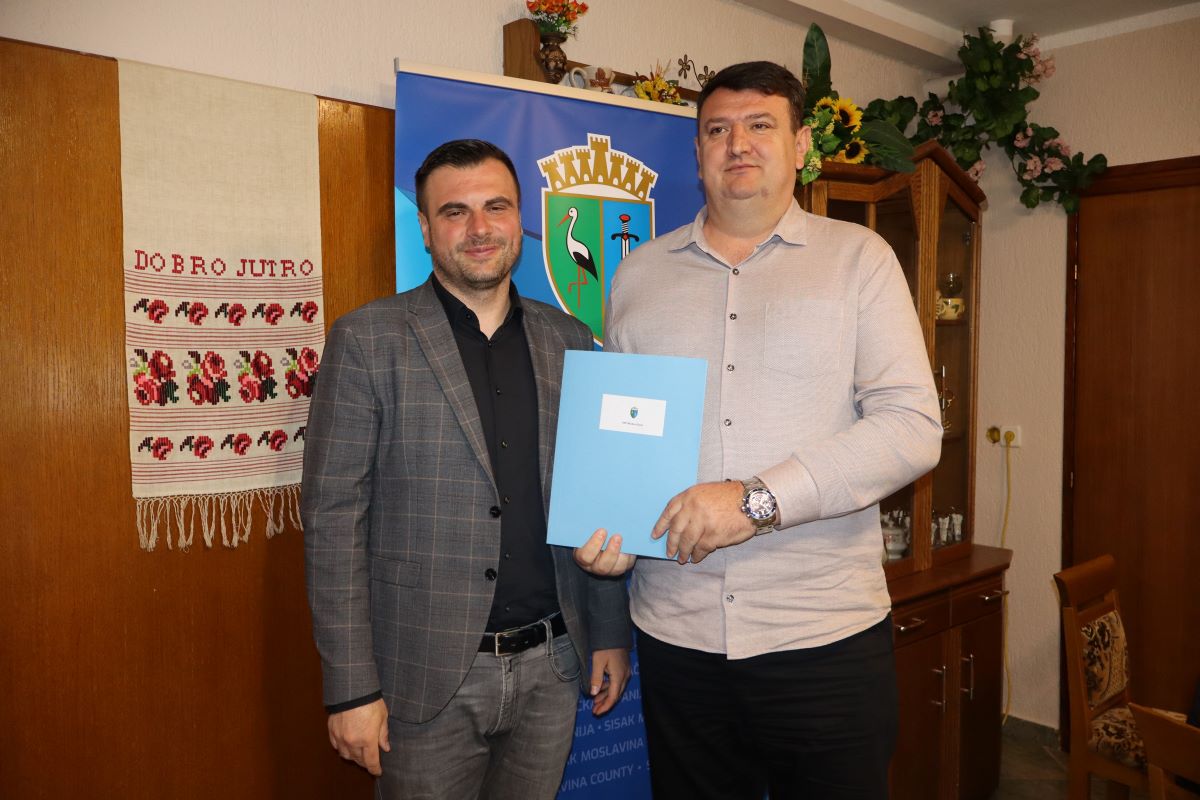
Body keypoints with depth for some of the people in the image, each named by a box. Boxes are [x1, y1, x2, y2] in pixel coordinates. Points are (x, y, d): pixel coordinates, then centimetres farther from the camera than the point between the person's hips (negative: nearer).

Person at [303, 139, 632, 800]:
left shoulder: (568, 341, 6)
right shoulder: (366, 341, -6)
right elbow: (333, 518, -9)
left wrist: (611, 634, 9)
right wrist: (351, 688, -11)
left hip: (550, 666, 4)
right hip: (427, 677, -3)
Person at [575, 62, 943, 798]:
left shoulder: (858, 258, 1)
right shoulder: (640, 273, 9)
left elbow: (913, 428, -9)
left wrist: (759, 500, -18)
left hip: (828, 634, -2)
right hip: (677, 633, 2)